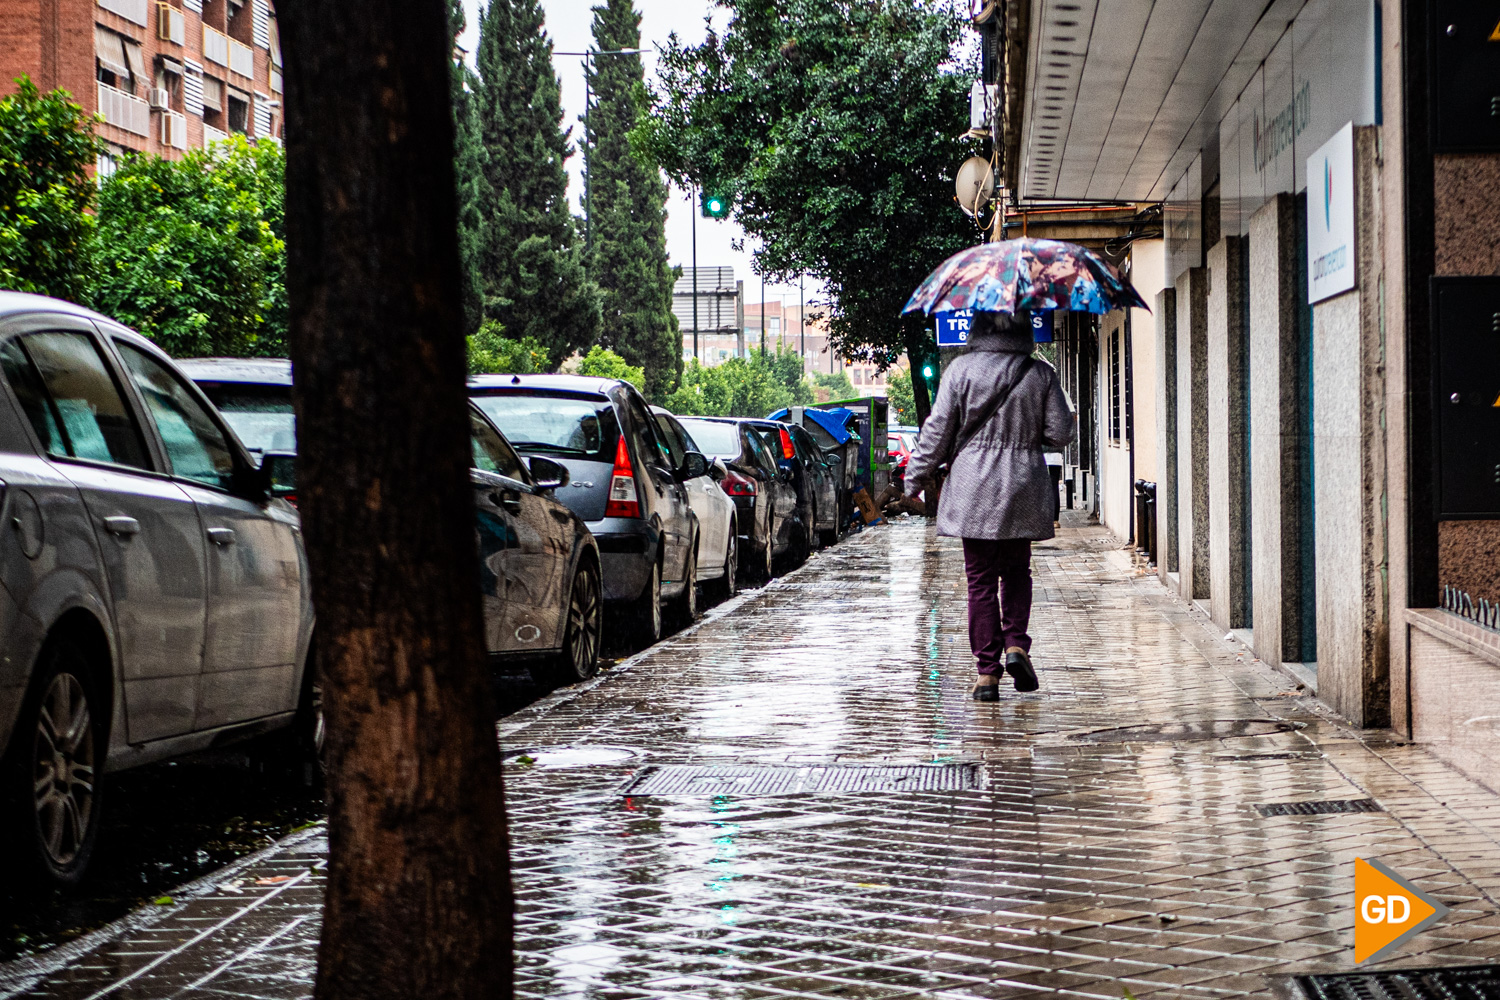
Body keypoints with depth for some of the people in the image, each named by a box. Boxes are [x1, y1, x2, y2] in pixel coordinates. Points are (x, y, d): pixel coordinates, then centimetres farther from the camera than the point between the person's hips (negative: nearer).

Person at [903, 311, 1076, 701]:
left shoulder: (960, 371, -6)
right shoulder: (1040, 374, -2)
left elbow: (937, 431, -4)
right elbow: (1060, 434, 1)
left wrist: (916, 478, 7)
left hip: (973, 490, -1)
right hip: (1023, 491, 1)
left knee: (981, 579, 3)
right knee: (1017, 571, 18)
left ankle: (987, 672, 2)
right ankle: (1016, 645, -2)